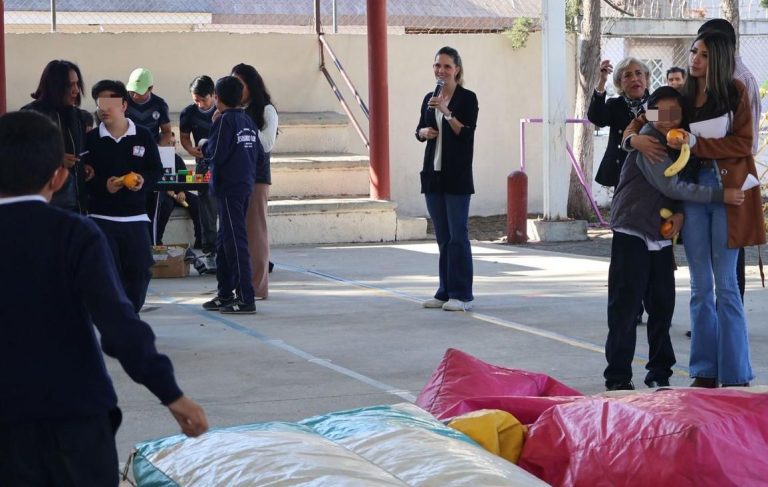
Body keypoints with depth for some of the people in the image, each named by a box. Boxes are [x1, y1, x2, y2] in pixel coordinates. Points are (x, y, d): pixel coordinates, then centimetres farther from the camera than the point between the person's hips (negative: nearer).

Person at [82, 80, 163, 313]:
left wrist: (144, 181, -12)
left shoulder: (143, 136, 2)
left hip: (136, 215, 2)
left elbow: (156, 169, 7)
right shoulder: (91, 139, -1)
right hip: (102, 216, -1)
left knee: (140, 270, 4)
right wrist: (103, 186, -19)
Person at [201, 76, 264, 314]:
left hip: (229, 187, -8)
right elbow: (259, 155, 10)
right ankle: (225, 295, 22)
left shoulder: (225, 120, -12)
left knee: (235, 242, -8)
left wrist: (204, 147, 1)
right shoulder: (248, 121, 11)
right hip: (245, 185, 8)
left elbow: (216, 154, -18)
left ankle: (246, 299, -10)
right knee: (225, 242, 16)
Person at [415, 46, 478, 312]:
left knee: (458, 235, -7)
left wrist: (447, 112, -24)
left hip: (457, 175, -6)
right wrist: (424, 132, -1)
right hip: (433, 173, 6)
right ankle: (445, 292, 14)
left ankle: (462, 295, -4)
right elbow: (420, 130, 21)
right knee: (442, 237, 9)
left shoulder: (467, 98, -5)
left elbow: (466, 133, -15)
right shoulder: (430, 98, 12)